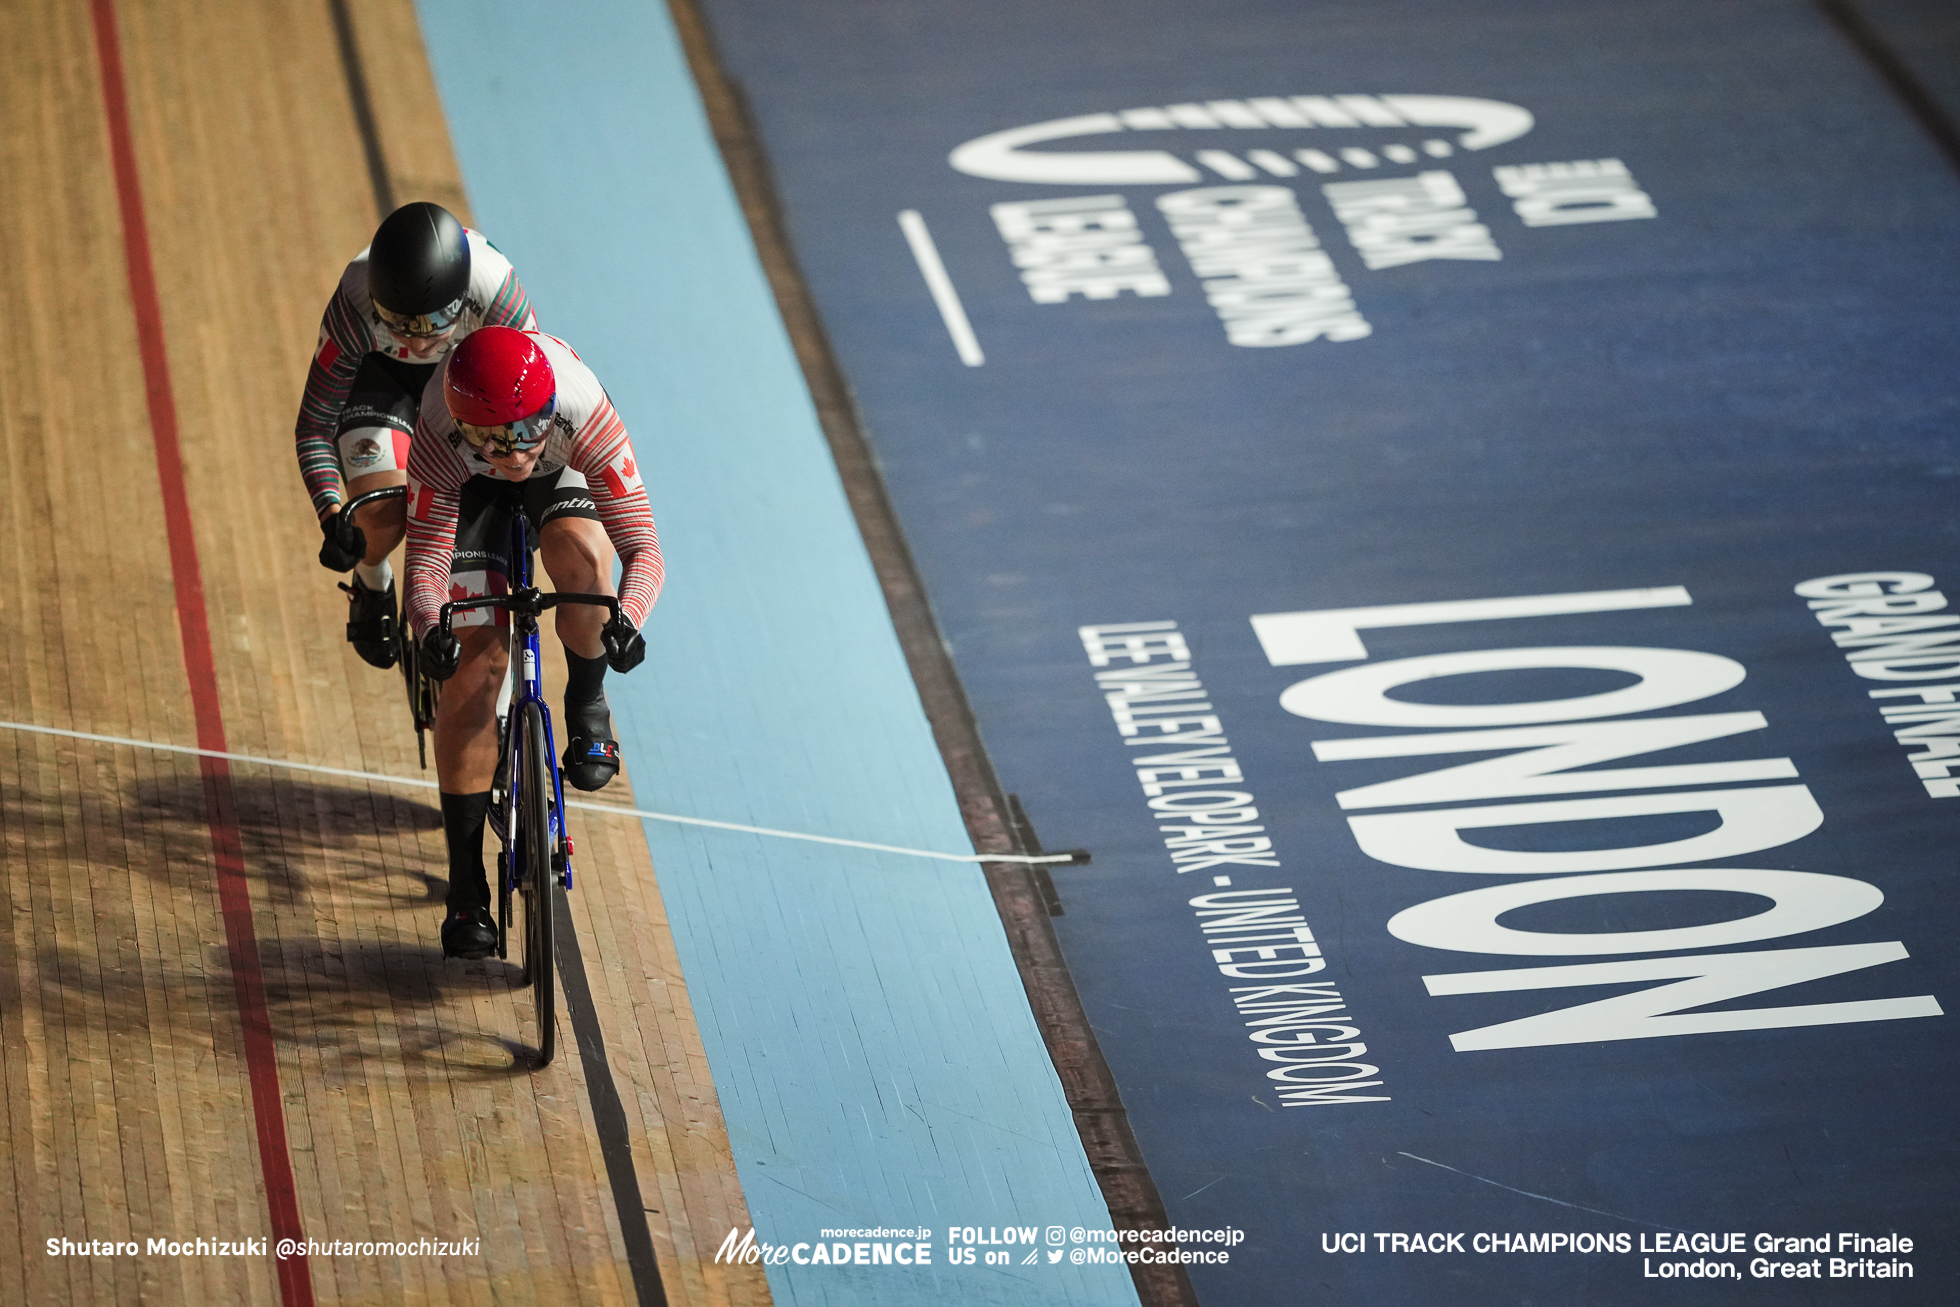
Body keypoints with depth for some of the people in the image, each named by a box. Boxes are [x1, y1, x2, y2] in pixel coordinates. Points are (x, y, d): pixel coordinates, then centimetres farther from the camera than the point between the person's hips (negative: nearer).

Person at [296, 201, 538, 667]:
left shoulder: (496, 293, -40)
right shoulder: (353, 312, -39)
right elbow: (314, 425, -26)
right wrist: (331, 515, -39)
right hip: (380, 369, -1)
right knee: (381, 517, -20)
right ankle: (373, 586, 17)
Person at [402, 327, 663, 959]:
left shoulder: (586, 415, -41)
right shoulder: (440, 439, -39)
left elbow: (643, 547, -39)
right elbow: (425, 562, -33)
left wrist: (626, 617, -59)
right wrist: (430, 628, -55)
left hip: (562, 475, 0)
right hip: (472, 488, 0)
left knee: (580, 550, -37)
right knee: (471, 666, -12)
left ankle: (587, 705, -5)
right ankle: (465, 888, -3)